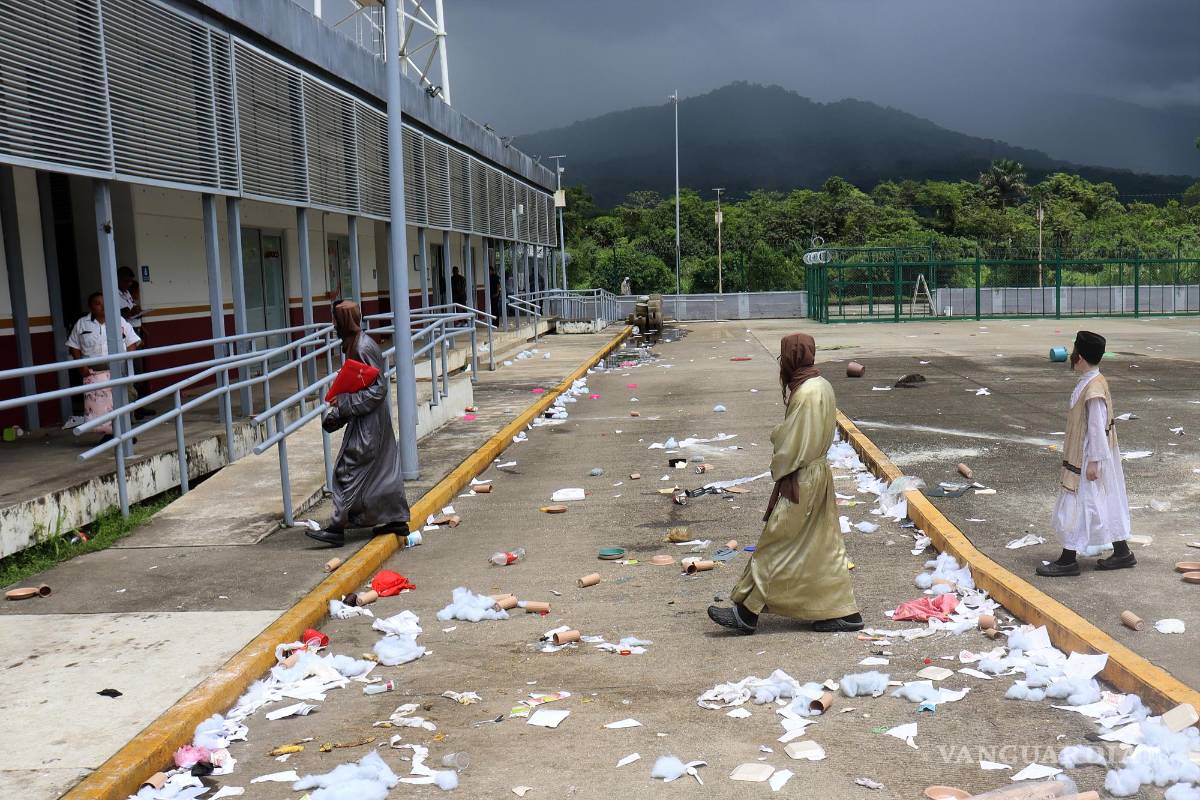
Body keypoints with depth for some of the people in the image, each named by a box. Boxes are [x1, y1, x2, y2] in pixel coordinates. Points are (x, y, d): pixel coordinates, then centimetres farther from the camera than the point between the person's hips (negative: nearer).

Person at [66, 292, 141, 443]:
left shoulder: (119, 321, 6)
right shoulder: (81, 324, 7)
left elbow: (132, 342, 6)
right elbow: (74, 347, 10)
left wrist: (125, 360, -8)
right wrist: (81, 365, -3)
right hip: (94, 372, 1)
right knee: (97, 403, -4)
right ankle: (108, 432, 7)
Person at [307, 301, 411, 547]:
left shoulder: (364, 347, -20)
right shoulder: (354, 344, 10)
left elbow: (378, 388, -22)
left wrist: (345, 403, -20)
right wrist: (340, 400, 6)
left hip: (368, 423, -10)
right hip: (365, 418, 10)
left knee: (348, 471, -5)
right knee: (383, 469, 13)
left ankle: (337, 528, -1)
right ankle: (397, 520, 20)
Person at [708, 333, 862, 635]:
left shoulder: (807, 392, -22)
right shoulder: (821, 385, 9)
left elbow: (795, 443, -20)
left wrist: (779, 471, -7)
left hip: (801, 480, -10)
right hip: (817, 474, 10)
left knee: (776, 545, -3)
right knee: (822, 547, 14)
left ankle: (747, 612, 5)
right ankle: (844, 612, 19)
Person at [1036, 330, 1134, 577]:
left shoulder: (1093, 389, -23)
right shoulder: (1092, 382, 7)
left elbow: (1097, 427, -23)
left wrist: (1093, 462, -20)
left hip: (1087, 461, -10)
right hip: (1085, 456, 10)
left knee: (1075, 507, -2)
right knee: (1108, 503, 16)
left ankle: (1068, 560, 5)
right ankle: (1122, 552, 26)